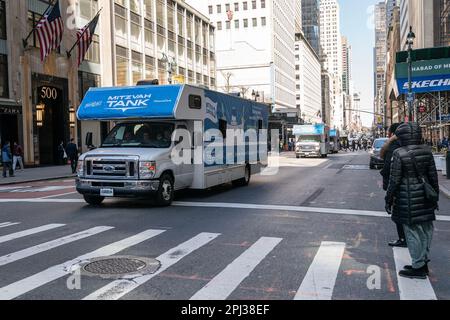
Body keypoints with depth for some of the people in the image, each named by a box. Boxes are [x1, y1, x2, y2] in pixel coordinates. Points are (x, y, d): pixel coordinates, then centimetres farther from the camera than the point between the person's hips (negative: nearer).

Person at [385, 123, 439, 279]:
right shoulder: (426, 151, 2)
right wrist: (435, 196, 17)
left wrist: (389, 199, -2)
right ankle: (423, 262, 27)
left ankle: (418, 267, 10)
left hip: (407, 197, -6)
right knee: (425, 229, 15)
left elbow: (394, 180, -12)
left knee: (412, 231, 2)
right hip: (424, 195, 6)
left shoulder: (399, 154, -14)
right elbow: (433, 175, 7)